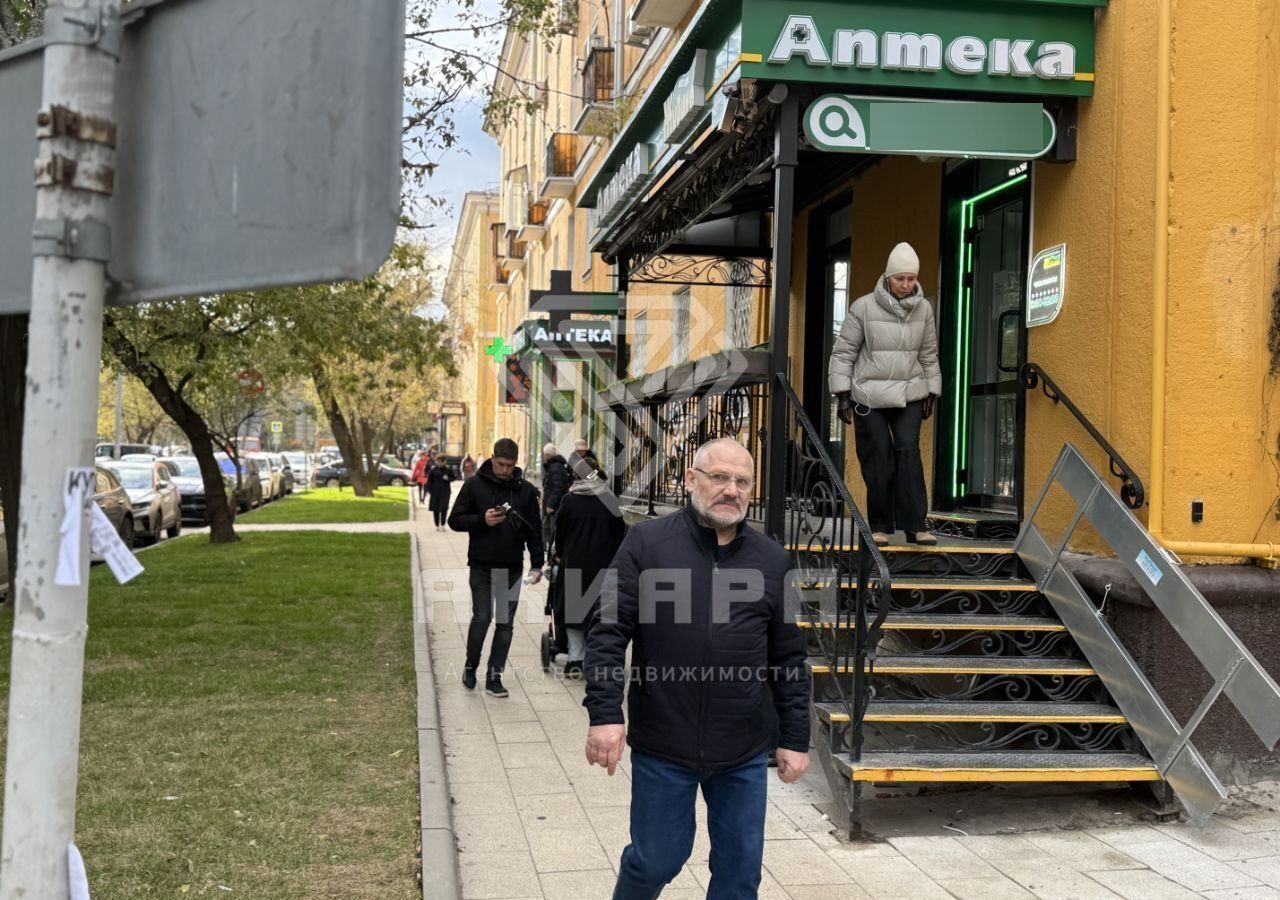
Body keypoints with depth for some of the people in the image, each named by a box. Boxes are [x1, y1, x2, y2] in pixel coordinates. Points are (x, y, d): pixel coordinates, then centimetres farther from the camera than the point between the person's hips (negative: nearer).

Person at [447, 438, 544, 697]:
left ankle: (494, 676, 13)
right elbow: (455, 520, -1)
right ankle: (470, 666, 19)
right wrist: (482, 520, -17)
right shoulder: (475, 486, -2)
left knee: (505, 623, 4)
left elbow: (534, 530, 7)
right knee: (482, 618, -4)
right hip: (481, 567, -2)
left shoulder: (526, 490, 3)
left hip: (512, 568, 2)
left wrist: (537, 564, 0)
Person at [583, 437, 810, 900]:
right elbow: (609, 633, -7)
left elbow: (788, 657, 7)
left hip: (744, 754, 3)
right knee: (656, 860, 10)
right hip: (661, 745, -2)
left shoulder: (772, 560, 4)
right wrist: (605, 714, -16)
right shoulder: (646, 542, -4)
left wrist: (795, 739, 5)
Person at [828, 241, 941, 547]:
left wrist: (932, 393, 14)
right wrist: (842, 394, -7)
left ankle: (915, 525, -10)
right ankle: (880, 526, 9)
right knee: (879, 461, -2)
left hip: (909, 395, 2)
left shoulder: (923, 309, 3)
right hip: (869, 395, -2)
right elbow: (844, 352, -4)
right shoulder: (864, 307, -9)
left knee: (909, 453, -10)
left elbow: (928, 354, 13)